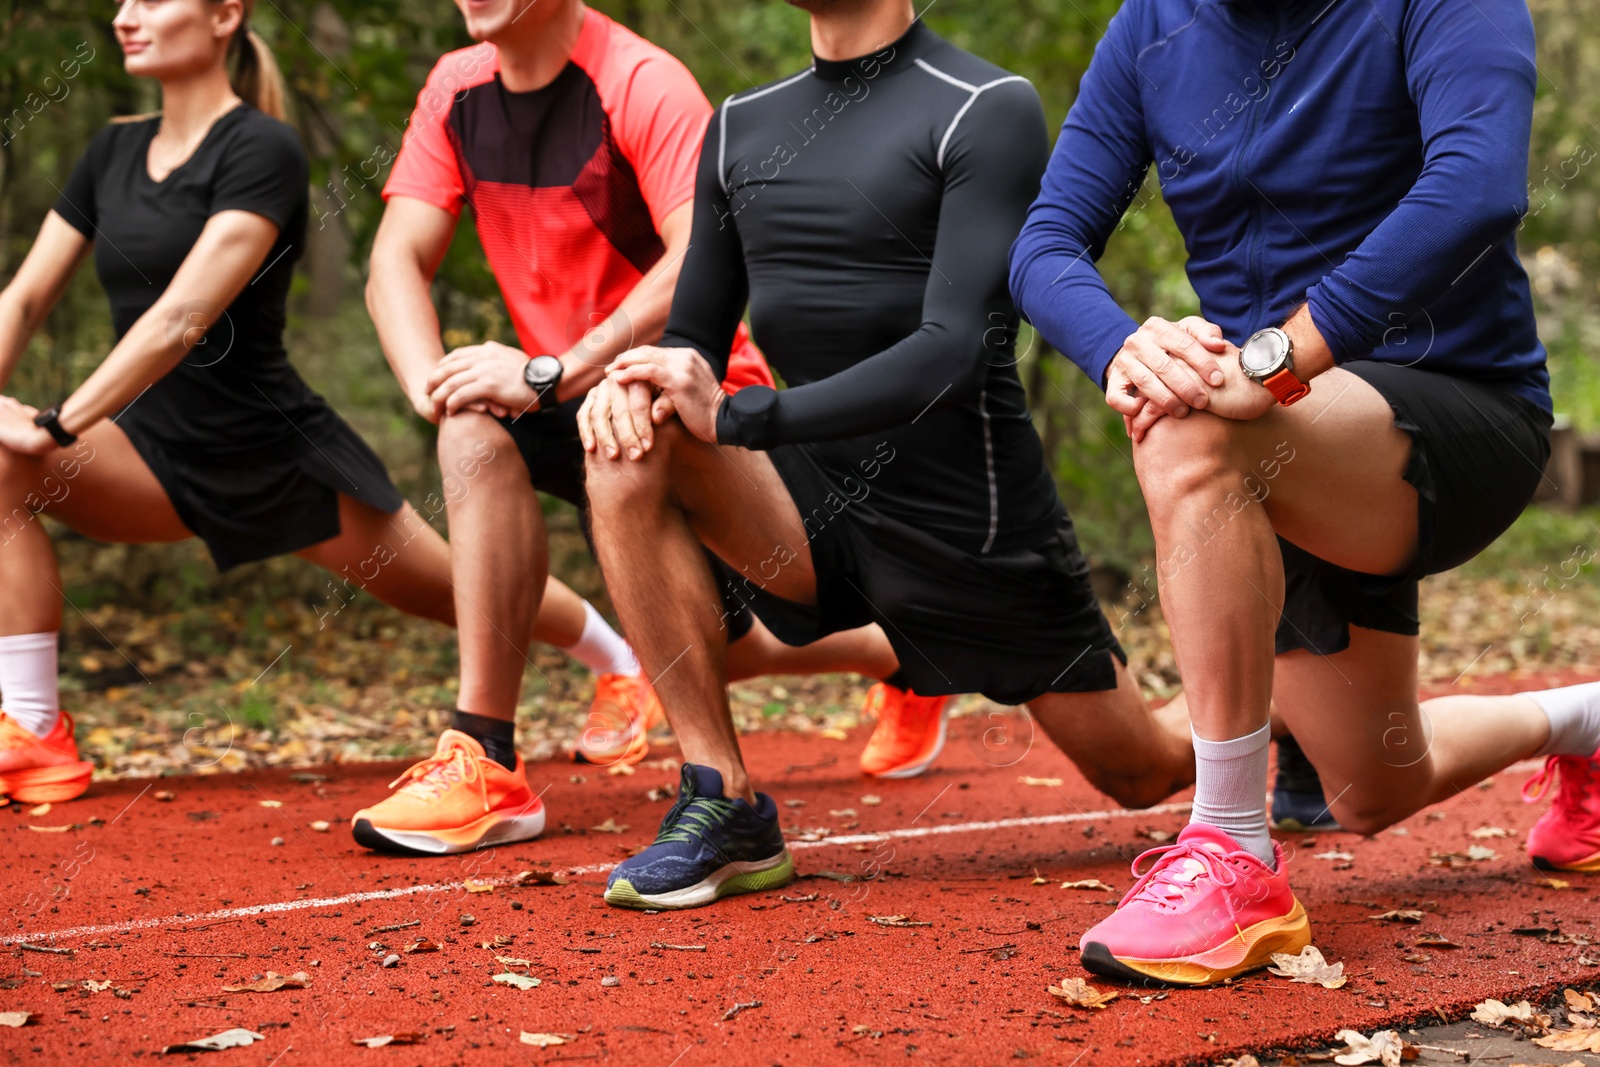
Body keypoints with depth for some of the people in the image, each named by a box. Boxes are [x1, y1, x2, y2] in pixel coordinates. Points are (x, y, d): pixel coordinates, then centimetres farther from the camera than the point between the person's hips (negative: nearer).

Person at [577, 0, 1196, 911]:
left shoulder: (989, 110, -12)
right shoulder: (744, 127, 8)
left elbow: (951, 353, -23)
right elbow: (694, 343, 10)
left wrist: (738, 418, -31)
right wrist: (634, 385, -15)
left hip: (972, 523, -4)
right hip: (820, 507, 4)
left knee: (1148, 775, 7)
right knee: (631, 450, -23)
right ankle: (727, 809, -18)